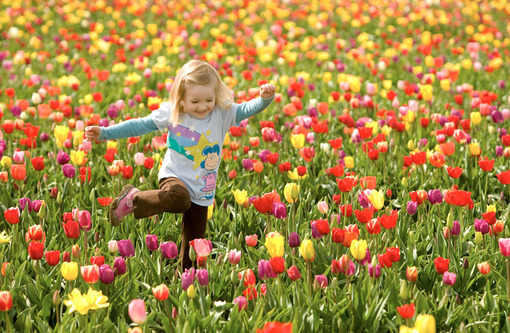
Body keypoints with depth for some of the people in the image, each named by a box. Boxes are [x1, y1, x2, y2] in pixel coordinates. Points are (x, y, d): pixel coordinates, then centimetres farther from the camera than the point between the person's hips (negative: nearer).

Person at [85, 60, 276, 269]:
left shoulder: (223, 114, -6)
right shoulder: (170, 113, -8)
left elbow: (248, 110, -14)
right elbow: (140, 125, -2)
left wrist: (265, 98, -37)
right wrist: (104, 133, -4)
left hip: (202, 190, 3)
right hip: (175, 176, -3)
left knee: (194, 240, 6)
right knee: (179, 198, -38)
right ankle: (133, 199, -17)